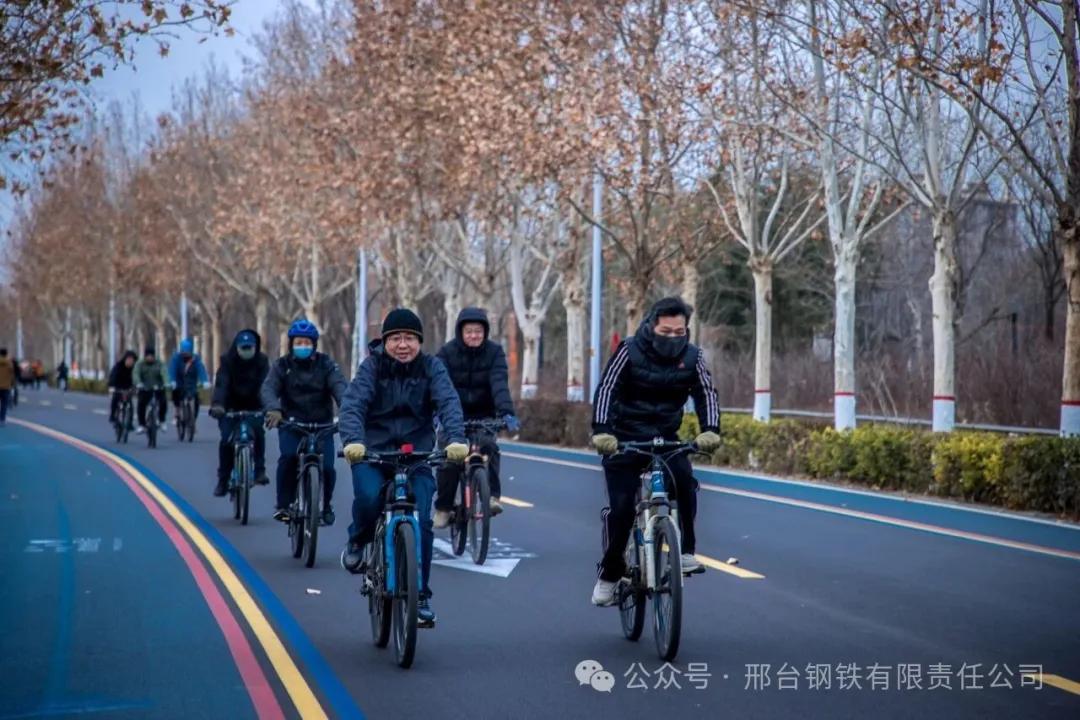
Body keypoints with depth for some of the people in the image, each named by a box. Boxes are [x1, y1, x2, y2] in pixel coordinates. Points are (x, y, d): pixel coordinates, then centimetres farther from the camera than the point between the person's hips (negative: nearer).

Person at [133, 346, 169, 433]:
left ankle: (162, 421, 6)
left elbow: (164, 373, -17)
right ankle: (142, 425, -5)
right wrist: (138, 383, -37)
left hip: (158, 389, -1)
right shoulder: (139, 364, 1)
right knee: (141, 405, -16)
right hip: (145, 389, 1)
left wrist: (166, 383, -37)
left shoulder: (160, 364, 0)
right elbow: (135, 374, -16)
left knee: (163, 403, -19)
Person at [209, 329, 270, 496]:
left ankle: (259, 470, -14)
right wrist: (217, 404, -45)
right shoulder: (227, 361, -14)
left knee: (257, 431, -26)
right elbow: (221, 384, -27)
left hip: (253, 407, 0)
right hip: (231, 407, 0)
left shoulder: (262, 361, -11)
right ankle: (223, 480, -2)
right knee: (226, 439, -15)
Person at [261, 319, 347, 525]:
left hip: (322, 424, 0)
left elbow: (339, 387, -16)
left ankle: (325, 506, 15)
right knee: (288, 457, -26)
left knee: (327, 466, -13)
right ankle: (284, 505, -11)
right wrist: (273, 409, -38)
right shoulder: (282, 365, 0)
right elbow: (269, 388, -16)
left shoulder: (326, 364, -1)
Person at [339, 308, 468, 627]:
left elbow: (449, 403, -16)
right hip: (372, 452, -1)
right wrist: (352, 440, -38)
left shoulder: (431, 367, -2)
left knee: (420, 522, -12)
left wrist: (456, 439, -36)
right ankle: (358, 543, 5)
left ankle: (420, 596, 4)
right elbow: (352, 404, -18)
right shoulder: (372, 367, -4)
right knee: (368, 498, -30)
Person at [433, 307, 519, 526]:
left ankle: (492, 496, -22)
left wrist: (506, 412, -37)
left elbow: (500, 383, -21)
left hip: (483, 415, 0)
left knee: (488, 446, -26)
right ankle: (443, 507, 1)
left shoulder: (494, 351, -8)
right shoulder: (448, 352, -10)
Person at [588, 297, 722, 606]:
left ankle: (685, 551, -11)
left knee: (685, 483, -26)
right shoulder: (629, 351, -13)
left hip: (666, 437, 2)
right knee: (621, 508, -6)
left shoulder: (692, 357, -6)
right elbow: (606, 389, -19)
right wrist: (601, 431, -33)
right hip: (624, 438, -2)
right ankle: (608, 575, 10)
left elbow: (706, 393, -10)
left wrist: (710, 430, -28)